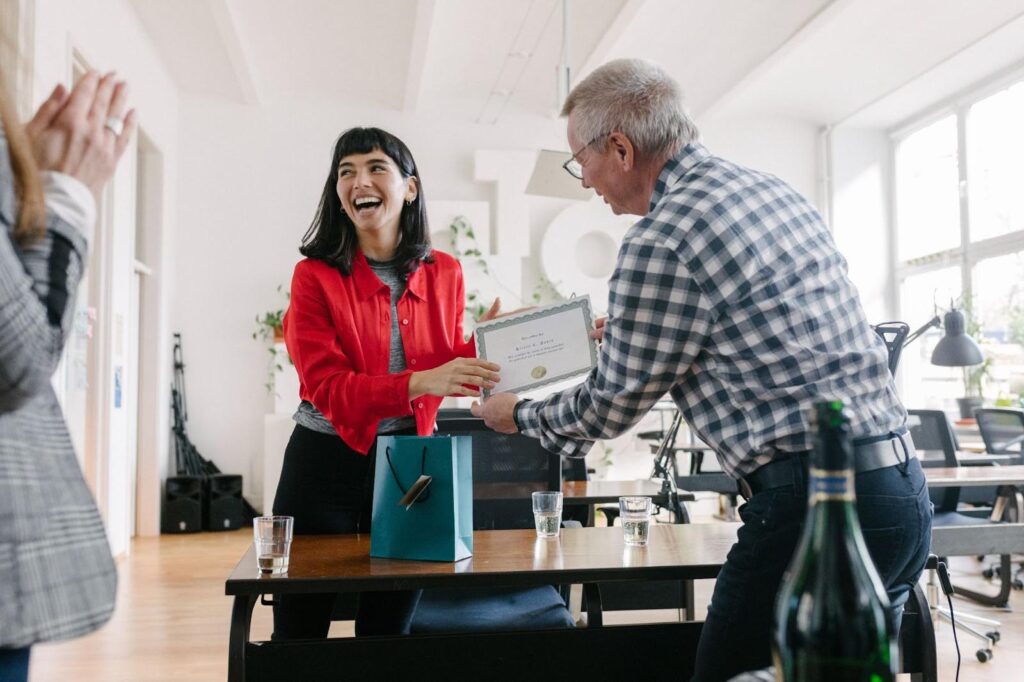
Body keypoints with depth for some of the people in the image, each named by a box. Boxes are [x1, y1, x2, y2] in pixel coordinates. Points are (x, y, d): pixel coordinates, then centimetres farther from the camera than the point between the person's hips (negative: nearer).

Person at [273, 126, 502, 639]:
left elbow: (447, 373, 8)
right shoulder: (315, 275, -8)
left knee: (389, 630, 16)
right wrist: (419, 382, -31)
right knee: (299, 635, 10)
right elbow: (325, 387, -17)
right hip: (325, 461, -2)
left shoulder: (444, 273, 1)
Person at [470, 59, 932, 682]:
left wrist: (521, 414, 15)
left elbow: (612, 406, -3)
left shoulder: (660, 243, -15)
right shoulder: (774, 189, 13)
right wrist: (633, 332, 33)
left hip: (814, 507, -9)